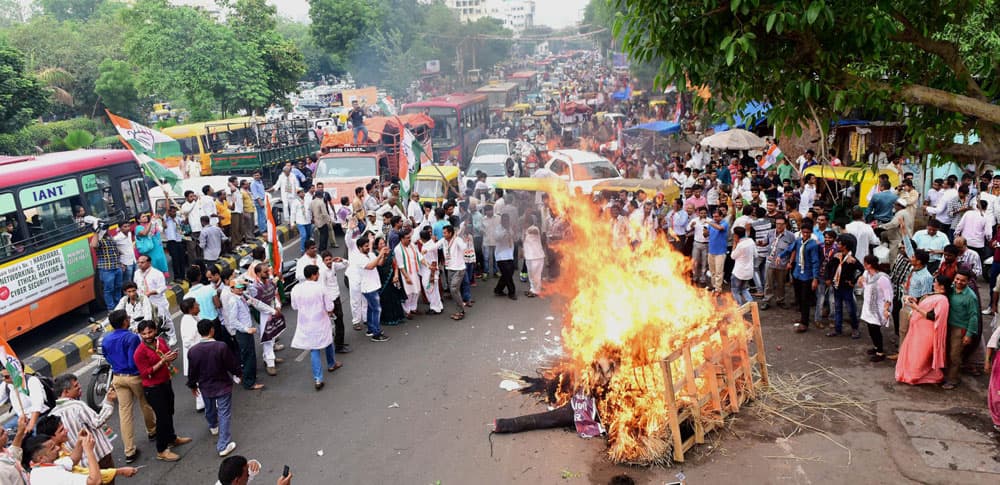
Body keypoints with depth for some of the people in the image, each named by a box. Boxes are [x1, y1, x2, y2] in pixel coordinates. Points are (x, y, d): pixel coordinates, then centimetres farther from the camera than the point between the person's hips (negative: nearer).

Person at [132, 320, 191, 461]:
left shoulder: (160, 341, -2)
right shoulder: (140, 352, -21)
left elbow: (169, 354, 14)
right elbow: (145, 373, -23)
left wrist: (172, 356, -10)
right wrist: (163, 361, -27)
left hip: (166, 383, 7)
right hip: (153, 389, -7)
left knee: (169, 412, 23)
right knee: (162, 416, -1)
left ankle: (172, 438, 44)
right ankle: (161, 451, 12)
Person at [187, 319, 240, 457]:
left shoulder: (192, 351, -16)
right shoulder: (221, 347, -26)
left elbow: (192, 372, -3)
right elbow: (232, 365, -16)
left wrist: (192, 385, 16)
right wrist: (238, 373, 6)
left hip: (205, 387, 4)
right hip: (223, 385, -4)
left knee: (209, 409, 30)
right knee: (224, 414, 5)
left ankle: (213, 426, 59)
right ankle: (223, 445, 5)